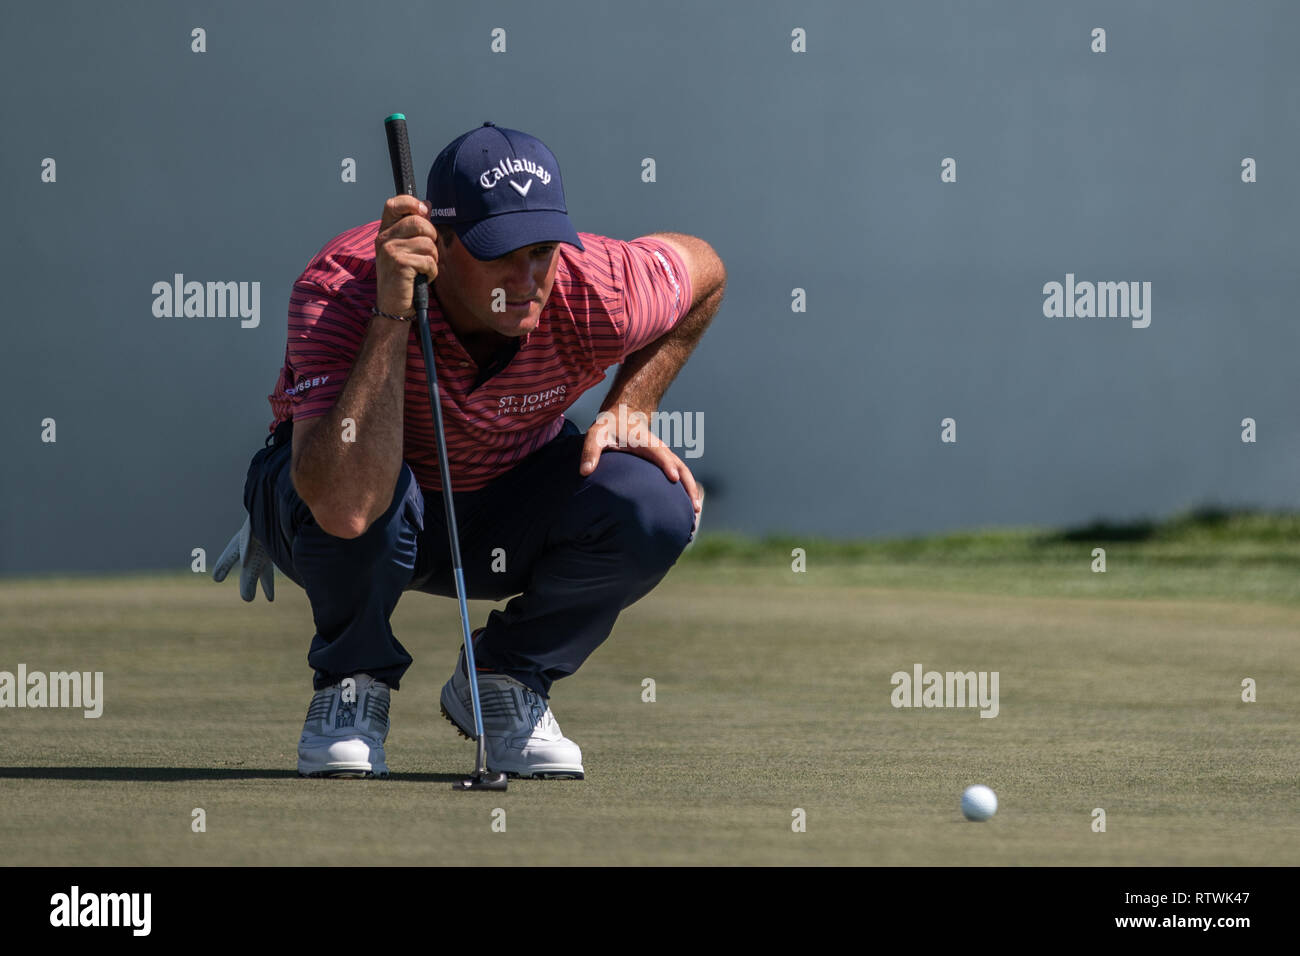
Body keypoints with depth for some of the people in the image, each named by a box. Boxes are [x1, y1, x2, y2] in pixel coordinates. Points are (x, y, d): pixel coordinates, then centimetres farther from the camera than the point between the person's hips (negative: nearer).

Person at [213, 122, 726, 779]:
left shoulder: (595, 293, -27)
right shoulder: (343, 287, -36)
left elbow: (702, 268, 0)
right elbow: (345, 506, -50)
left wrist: (630, 408, -10)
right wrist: (392, 315, -51)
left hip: (506, 510, 3)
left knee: (656, 506, -26)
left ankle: (506, 684, 1)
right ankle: (352, 687, -6)